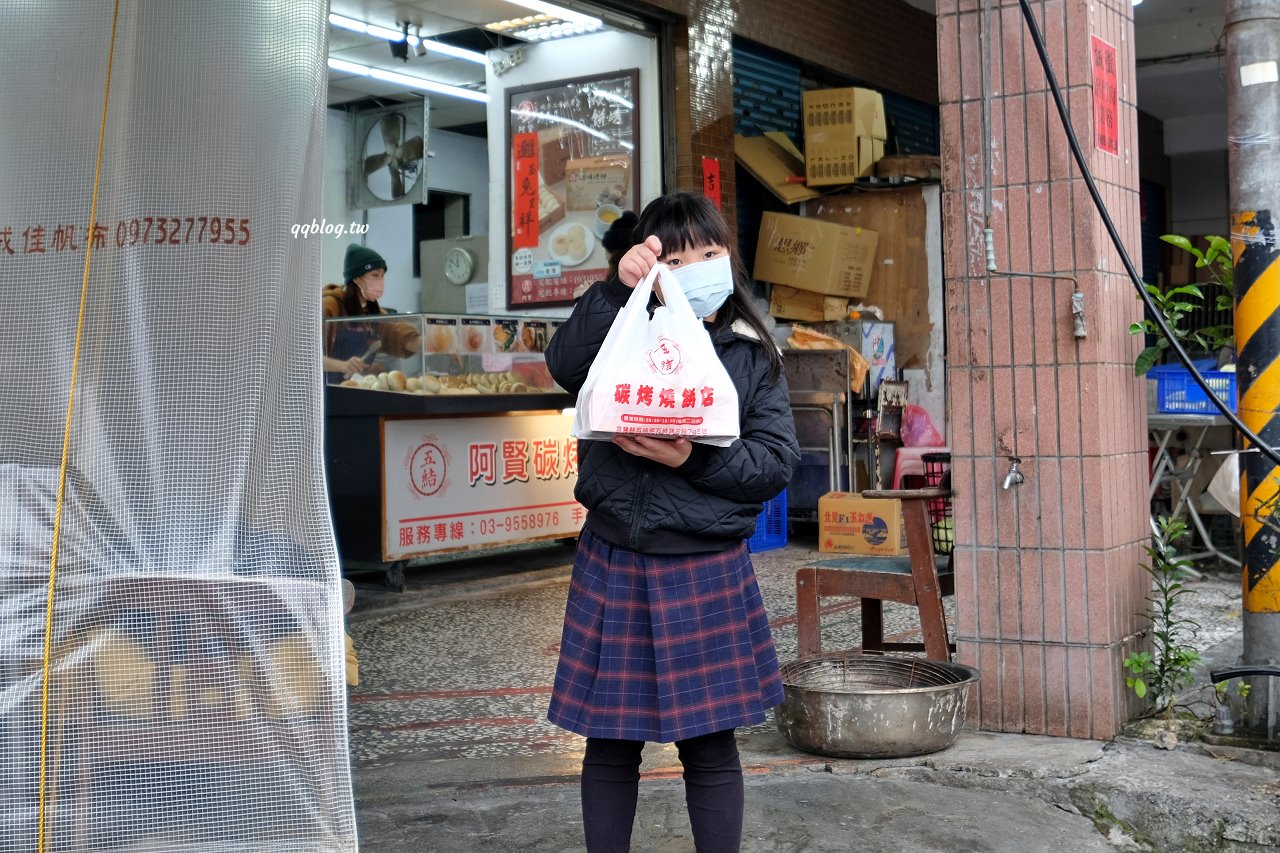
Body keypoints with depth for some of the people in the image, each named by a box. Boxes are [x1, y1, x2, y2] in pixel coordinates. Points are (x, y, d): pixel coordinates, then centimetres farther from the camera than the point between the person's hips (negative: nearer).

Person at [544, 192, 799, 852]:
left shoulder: (751, 357, 5)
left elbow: (776, 461, -3)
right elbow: (565, 364, -17)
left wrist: (694, 459, -17)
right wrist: (619, 289, -26)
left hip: (708, 571, 0)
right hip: (614, 567, 1)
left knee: (710, 745, 7)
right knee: (611, 744, 10)